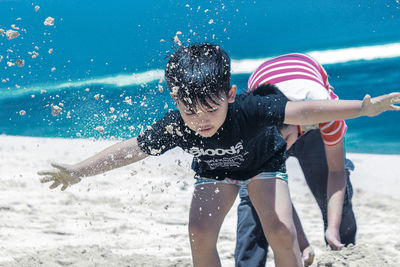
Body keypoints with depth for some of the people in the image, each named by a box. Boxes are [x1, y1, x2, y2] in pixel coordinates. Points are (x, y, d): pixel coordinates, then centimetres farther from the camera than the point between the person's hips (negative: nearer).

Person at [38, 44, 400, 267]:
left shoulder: (249, 110, -42)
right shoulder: (176, 127, -33)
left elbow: (302, 112, -45)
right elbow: (131, 149, -22)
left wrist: (364, 108, -51)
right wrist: (80, 170, -25)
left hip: (263, 161, -2)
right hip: (214, 170, 2)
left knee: (280, 230, -22)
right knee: (200, 233, -15)